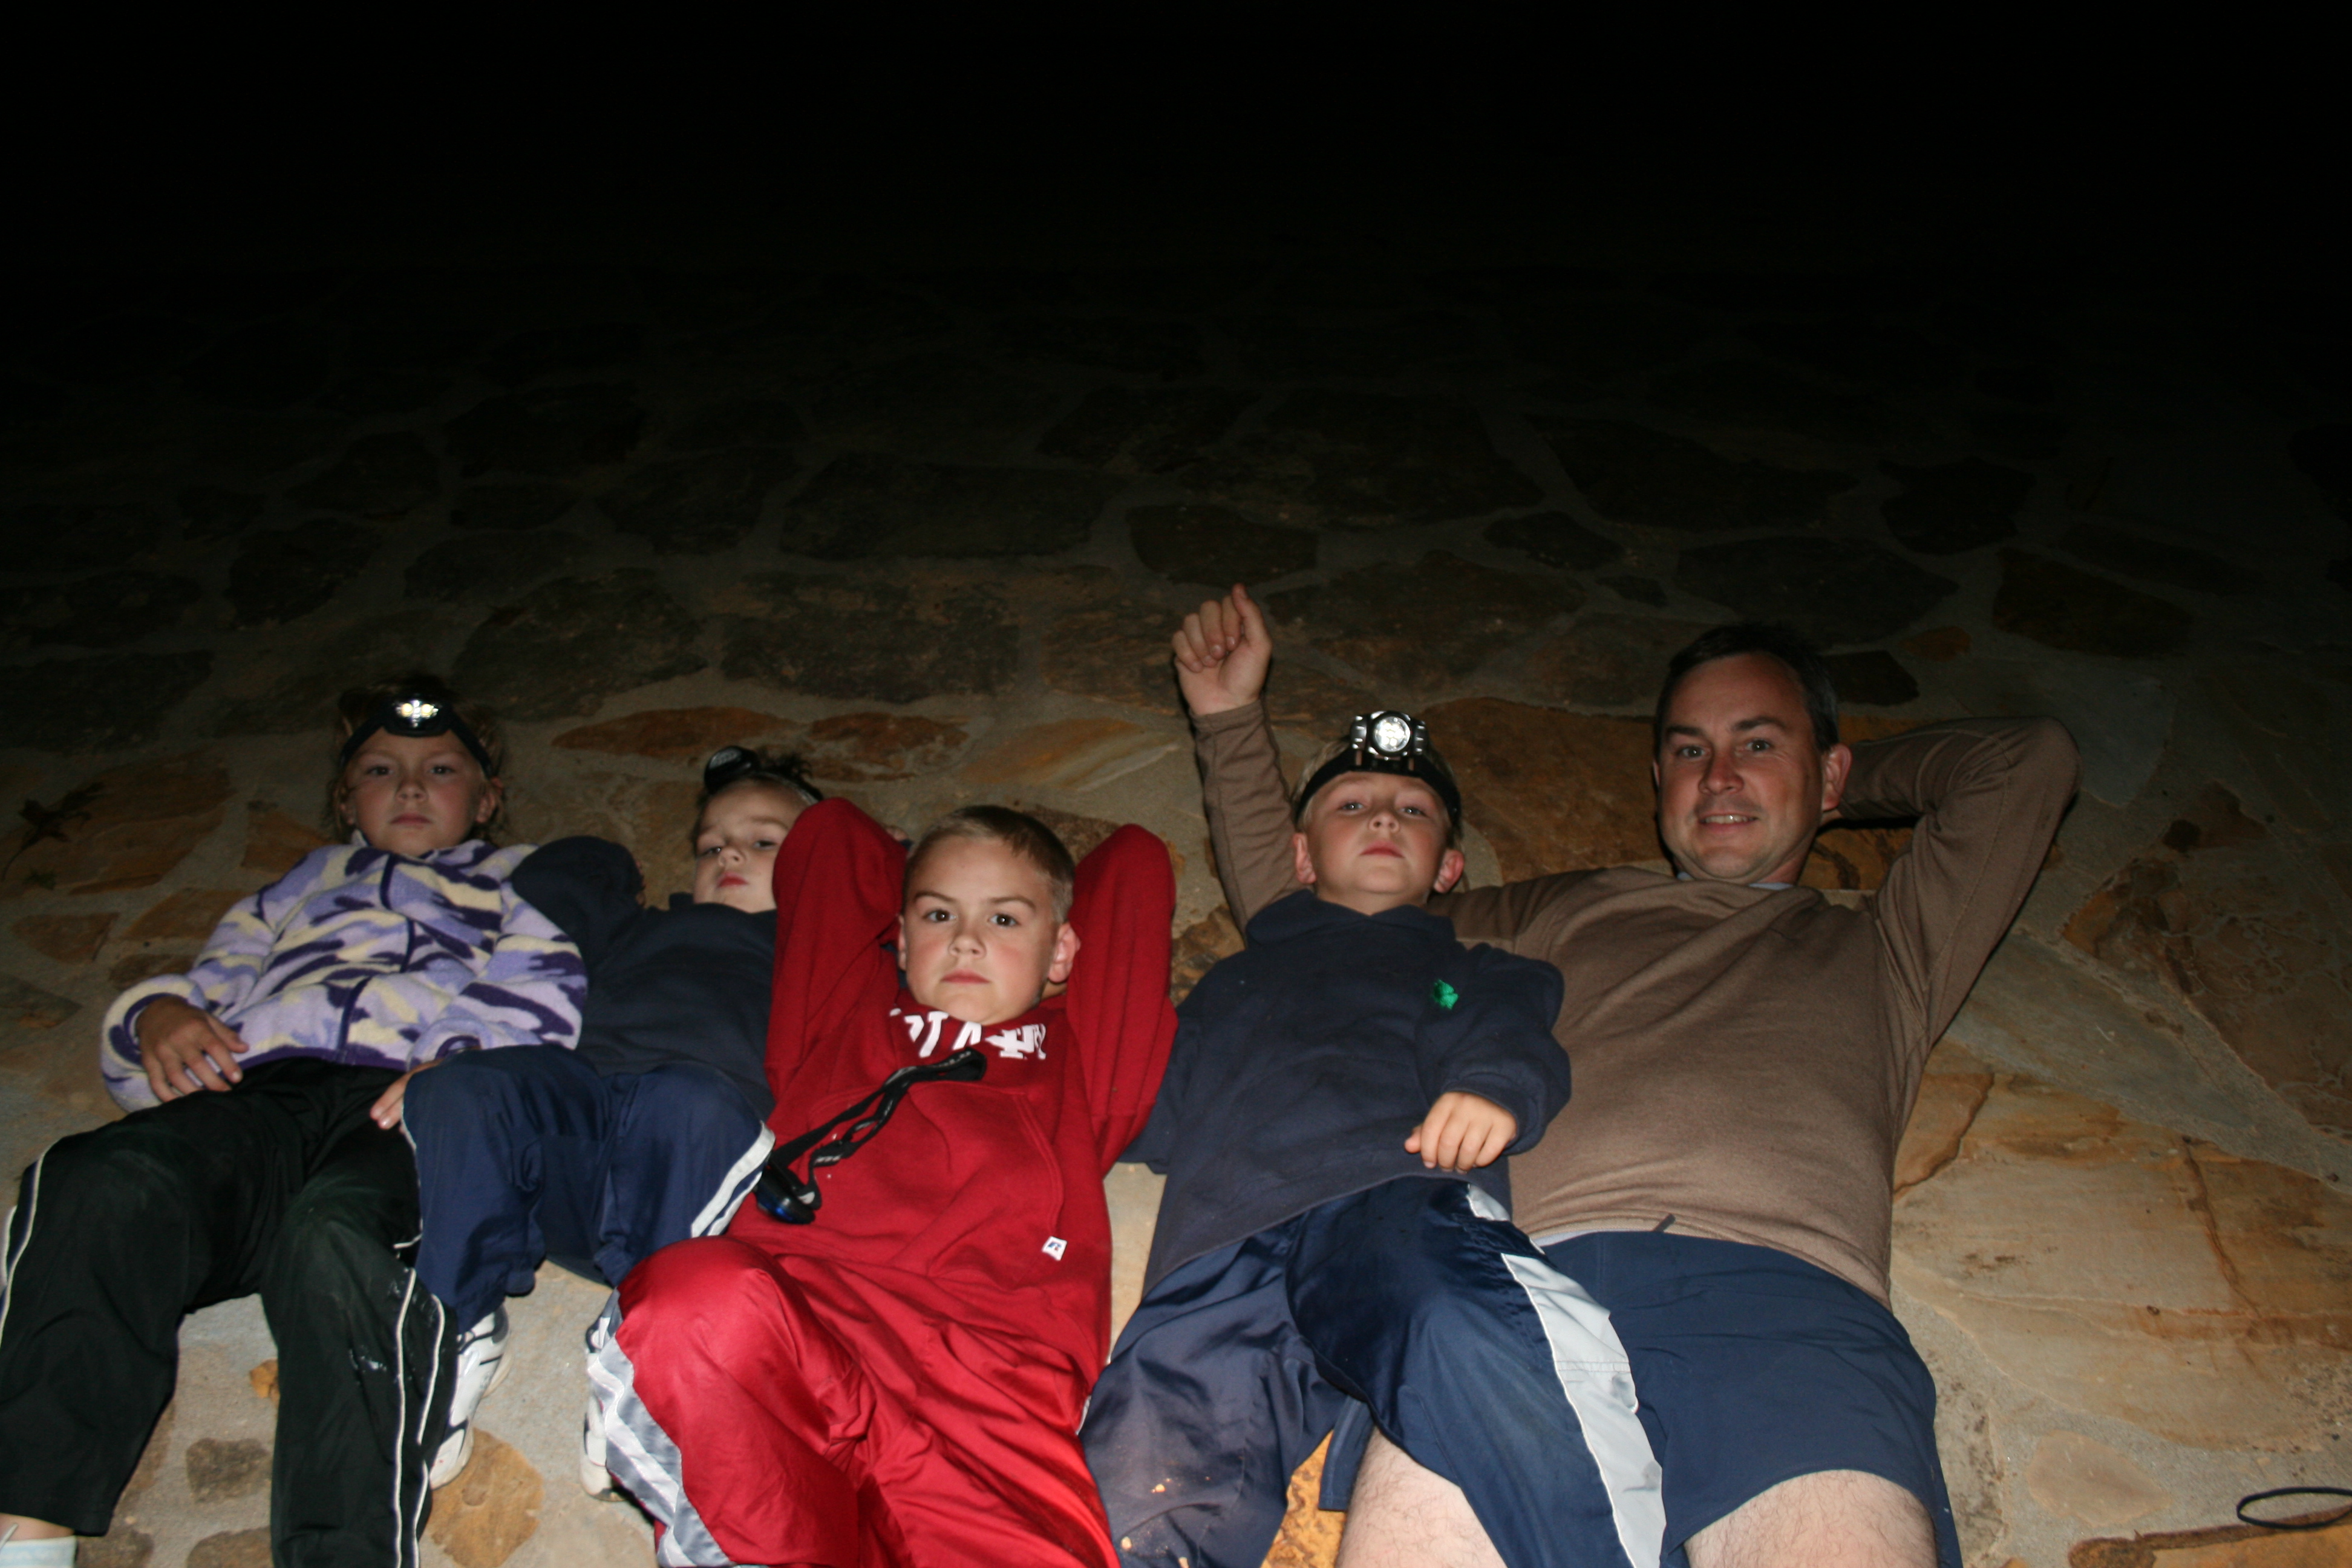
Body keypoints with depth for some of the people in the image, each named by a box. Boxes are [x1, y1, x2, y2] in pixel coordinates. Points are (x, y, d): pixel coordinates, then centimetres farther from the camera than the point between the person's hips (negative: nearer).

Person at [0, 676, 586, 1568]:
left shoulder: (517, 882, 33)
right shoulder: (303, 888, 44)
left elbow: (545, 996, 13)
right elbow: (214, 979, 34)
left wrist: (468, 1059, -9)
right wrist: (162, 1012, 8)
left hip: (400, 1099, -3)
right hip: (259, 1088, 3)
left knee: (336, 1239, -39)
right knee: (99, 1184, -33)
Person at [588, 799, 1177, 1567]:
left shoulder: (1081, 1043, 32)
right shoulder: (846, 1007, 33)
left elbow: (1137, 860, 43)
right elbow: (829, 832, 45)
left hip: (983, 1359, -2)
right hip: (799, 1296, 2)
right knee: (701, 1298, -35)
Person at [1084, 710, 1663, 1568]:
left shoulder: (1473, 974, 36)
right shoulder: (1233, 984, 41)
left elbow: (1508, 1041, 14)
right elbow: (1151, 1118, 33)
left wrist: (1494, 1086, -10)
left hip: (1393, 1195, -2)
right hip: (1216, 1254, 2)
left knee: (1462, 1340, -41)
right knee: (1137, 1497, -31)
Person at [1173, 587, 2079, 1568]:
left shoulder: (1880, 953, 35)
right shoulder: (1560, 913, 37)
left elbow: (2032, 759, 35)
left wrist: (1847, 787, 44)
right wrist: (1233, 719, 38)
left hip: (1788, 1296, 0)